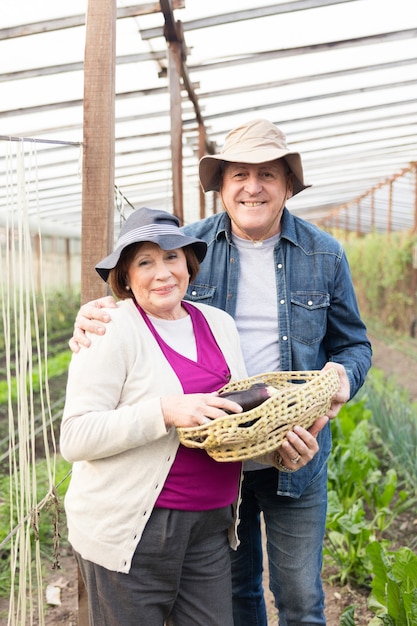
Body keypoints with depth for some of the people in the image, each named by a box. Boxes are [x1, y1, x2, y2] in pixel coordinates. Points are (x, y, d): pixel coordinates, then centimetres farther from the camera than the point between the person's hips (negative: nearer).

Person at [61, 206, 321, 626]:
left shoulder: (219, 324, 8)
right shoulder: (114, 331, -11)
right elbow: (75, 438, -16)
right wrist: (165, 411, -26)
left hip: (209, 525, 6)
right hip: (129, 529, -5)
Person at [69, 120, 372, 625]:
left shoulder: (325, 255, -2)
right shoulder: (190, 244, -4)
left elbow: (353, 343, 7)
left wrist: (345, 377, -17)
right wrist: (93, 319, -19)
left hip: (296, 455, 0)